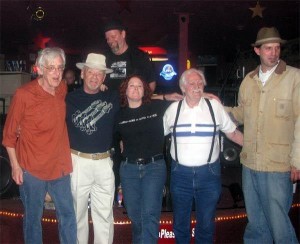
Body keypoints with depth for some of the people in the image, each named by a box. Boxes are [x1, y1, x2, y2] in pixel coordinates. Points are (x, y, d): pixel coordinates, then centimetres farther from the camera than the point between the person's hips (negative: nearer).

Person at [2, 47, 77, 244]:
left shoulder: (63, 89, 1)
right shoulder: (24, 94, -14)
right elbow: (9, 133, -6)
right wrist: (15, 166, -7)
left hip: (60, 166, 5)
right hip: (32, 168, -4)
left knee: (68, 216, 13)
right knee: (33, 217, 12)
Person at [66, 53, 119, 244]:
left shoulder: (112, 98, 5)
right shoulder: (70, 99, 2)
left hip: (104, 162, 1)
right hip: (77, 161, 0)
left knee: (104, 213, 6)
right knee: (77, 212, 9)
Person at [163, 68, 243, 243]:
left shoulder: (215, 106, 0)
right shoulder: (174, 109, 3)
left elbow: (233, 133, 6)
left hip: (209, 173, -1)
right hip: (180, 173, 1)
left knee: (206, 224, 10)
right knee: (180, 223, 14)